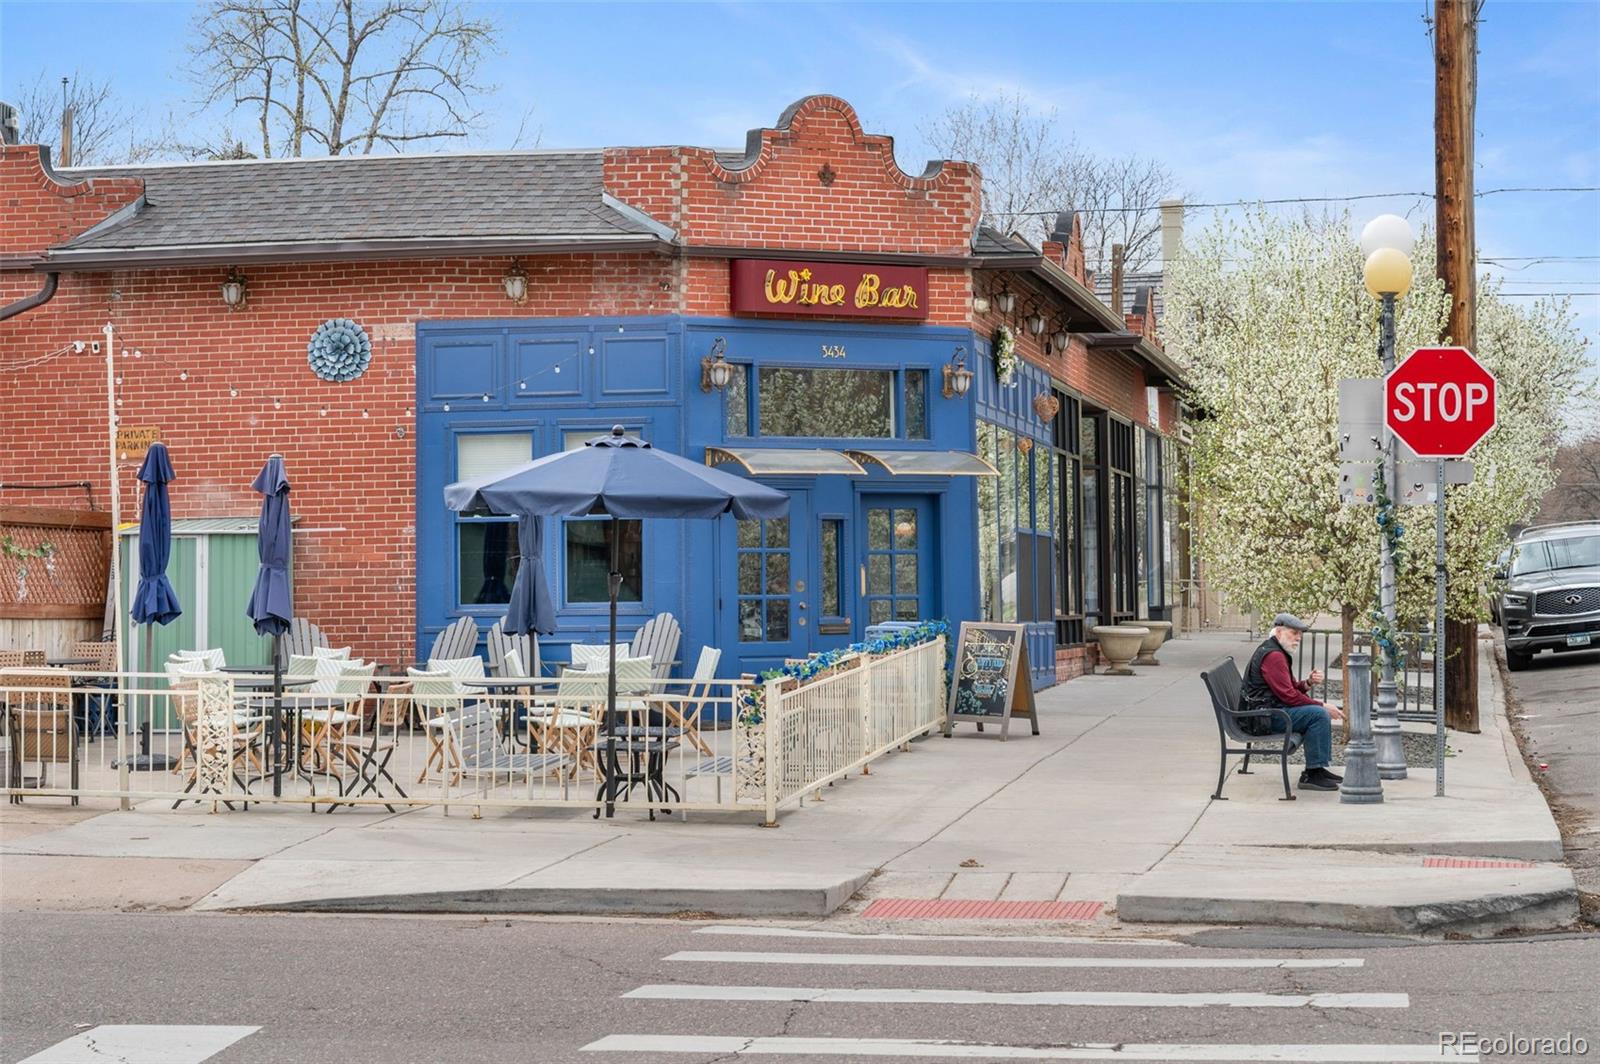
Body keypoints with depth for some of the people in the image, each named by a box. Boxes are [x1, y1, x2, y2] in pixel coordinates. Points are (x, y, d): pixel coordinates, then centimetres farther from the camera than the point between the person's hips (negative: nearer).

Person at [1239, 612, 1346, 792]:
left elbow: (1292, 687, 19)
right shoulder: (1272, 656, -16)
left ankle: (1318, 769, 16)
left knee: (1322, 713, 17)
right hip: (1262, 718, -11)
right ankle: (1311, 775, -18)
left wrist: (1309, 682, -3)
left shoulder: (1278, 653, 19)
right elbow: (1288, 695, -21)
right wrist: (1324, 706, -15)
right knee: (1318, 714, -21)